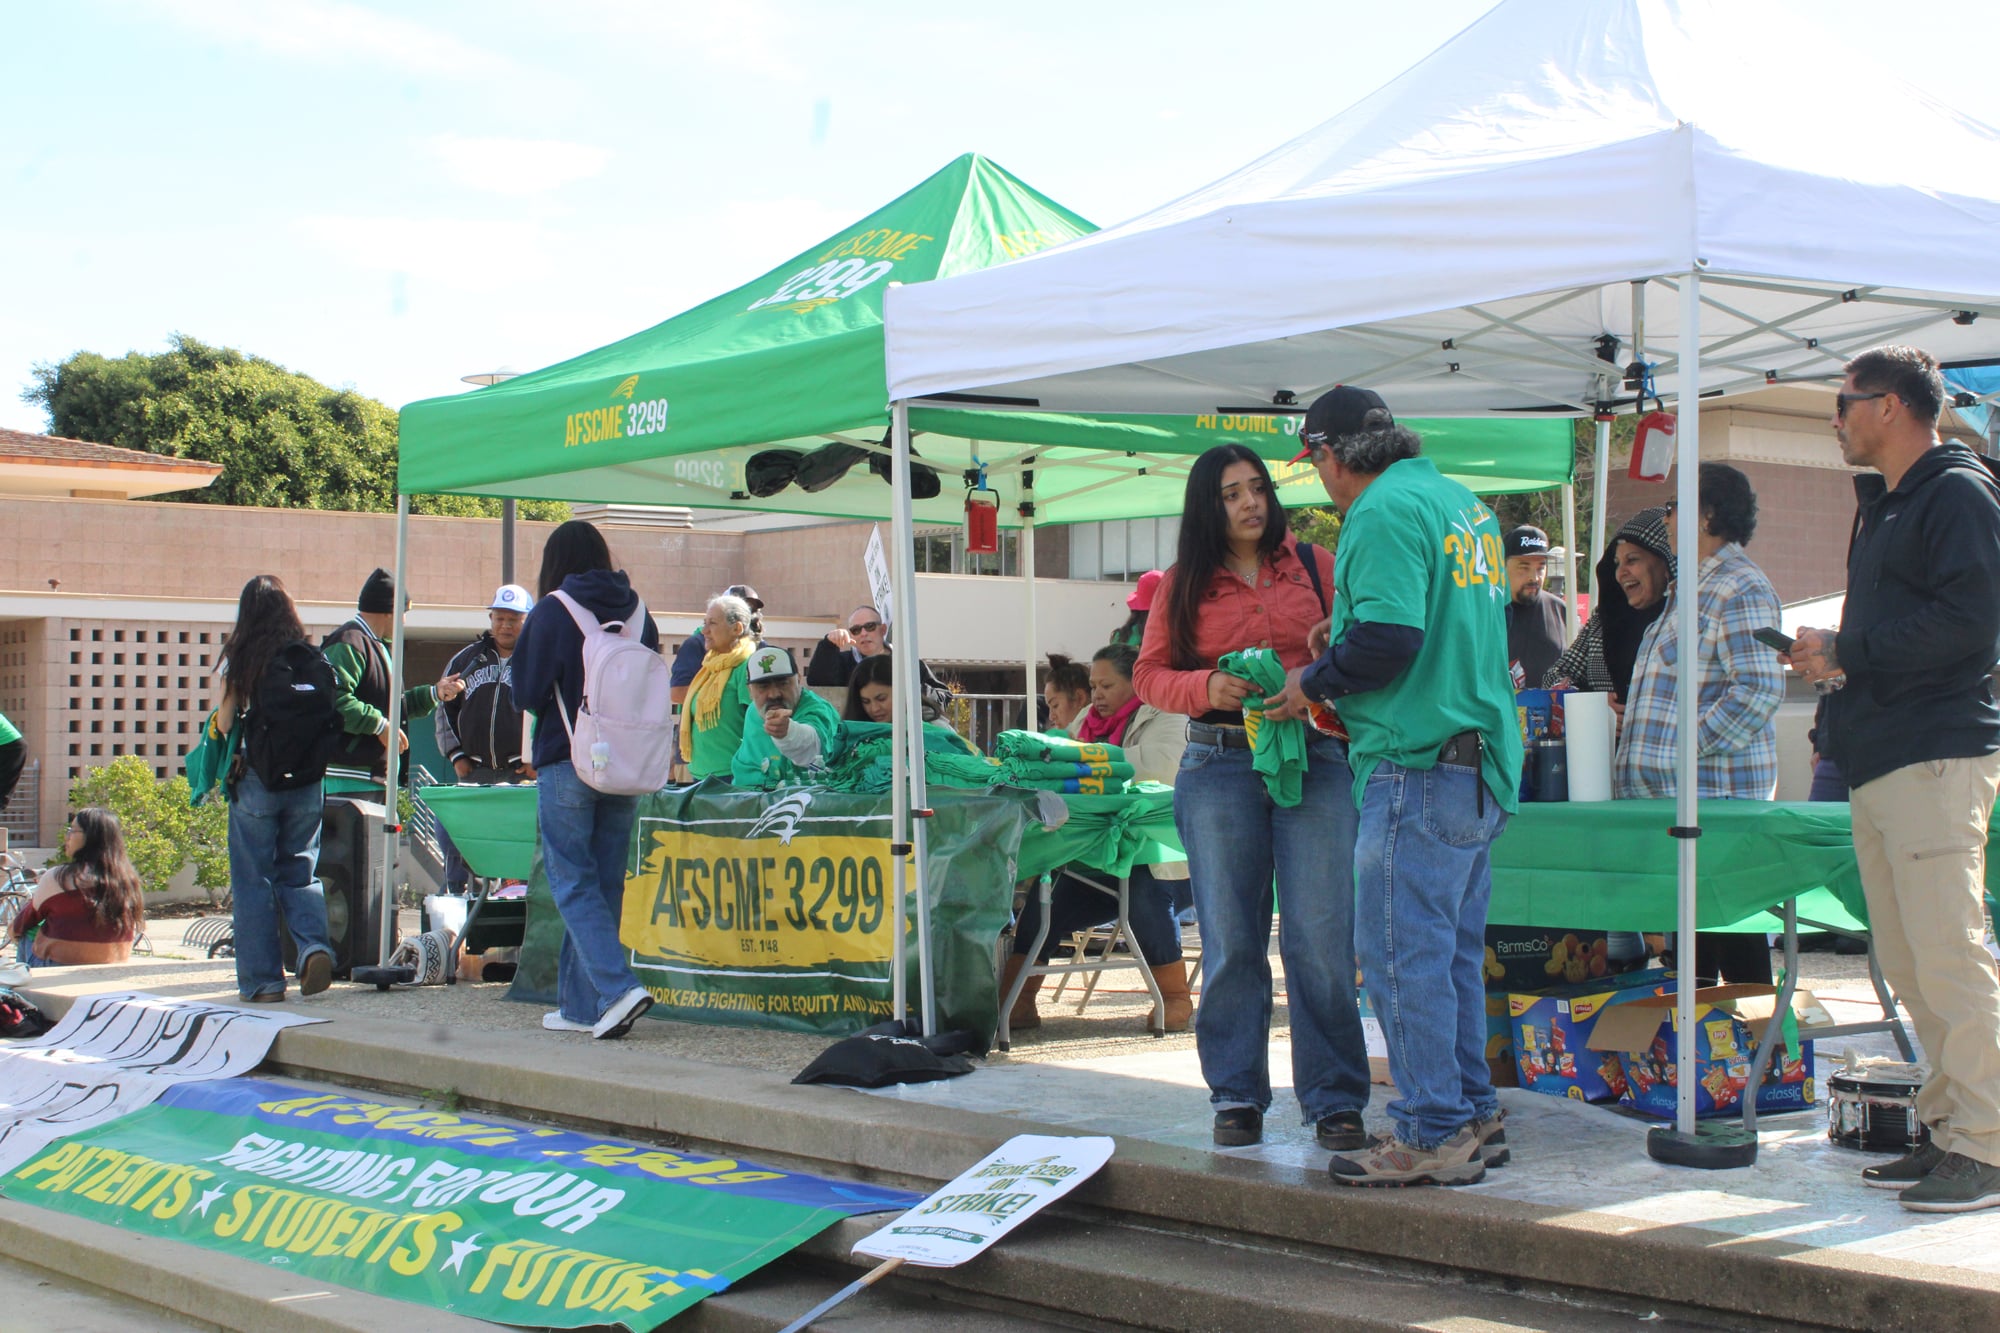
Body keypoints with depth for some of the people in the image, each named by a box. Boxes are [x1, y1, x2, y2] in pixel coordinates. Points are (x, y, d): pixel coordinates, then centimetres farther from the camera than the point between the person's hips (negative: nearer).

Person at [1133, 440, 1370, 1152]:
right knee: (1231, 939, 4)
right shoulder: (1183, 583, 9)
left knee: (1321, 935, -5)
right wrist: (1207, 687, -10)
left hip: (1313, 758, 0)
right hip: (1220, 766, 1)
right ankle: (1237, 1095, 14)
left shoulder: (1313, 565, 9)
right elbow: (1149, 674, 9)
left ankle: (1336, 1101, 3)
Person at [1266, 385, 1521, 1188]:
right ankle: (1472, 1116, 21)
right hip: (1482, 764, 10)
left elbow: (1389, 642, -21)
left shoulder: (1385, 511, -12)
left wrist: (1314, 682, -5)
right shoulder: (1460, 501, 17)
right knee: (1452, 950, 15)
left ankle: (1432, 1136, -2)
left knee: (1402, 952, -5)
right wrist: (1345, 641, 22)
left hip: (1418, 765, -10)